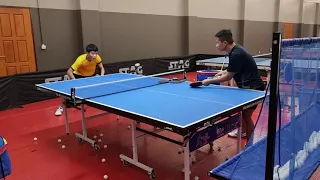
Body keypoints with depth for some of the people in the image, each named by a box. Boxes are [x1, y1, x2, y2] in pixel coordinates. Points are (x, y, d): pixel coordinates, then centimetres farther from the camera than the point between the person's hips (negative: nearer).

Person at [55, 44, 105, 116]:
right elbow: (69, 71, -34)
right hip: (79, 75, -3)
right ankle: (61, 107, 3)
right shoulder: (81, 59, -36)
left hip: (91, 75, 3)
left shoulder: (97, 57, -28)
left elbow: (102, 68, -14)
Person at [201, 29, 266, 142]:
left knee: (246, 115, -8)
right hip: (247, 86, 10)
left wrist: (209, 81, -11)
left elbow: (228, 77, -19)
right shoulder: (234, 50, 4)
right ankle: (243, 131, 45)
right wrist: (223, 72, 5)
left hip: (254, 88, -10)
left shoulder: (236, 54, -26)